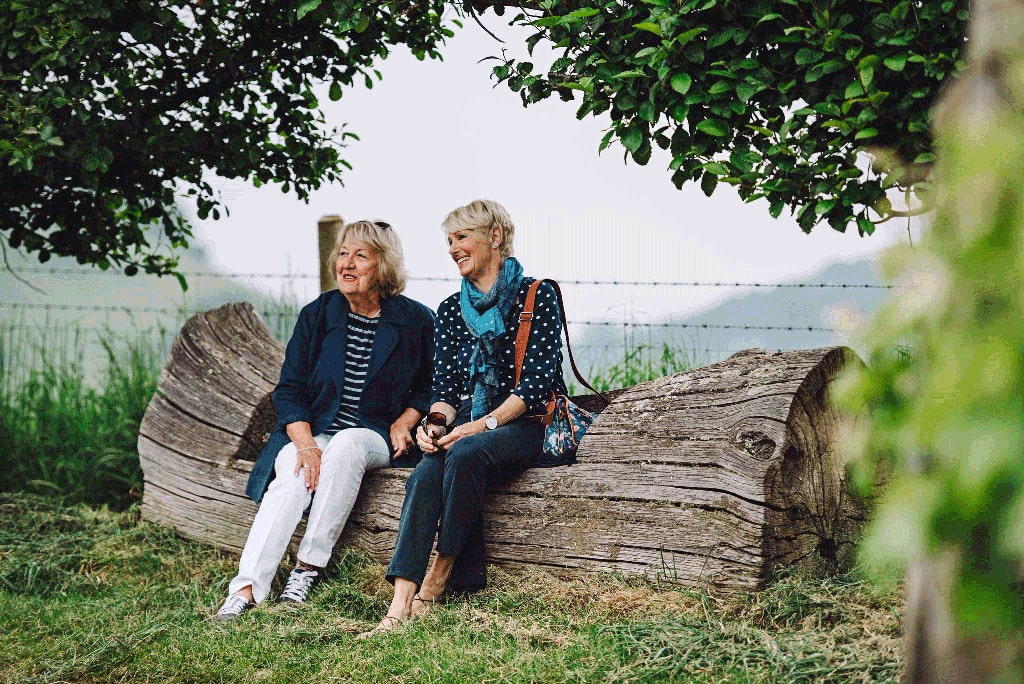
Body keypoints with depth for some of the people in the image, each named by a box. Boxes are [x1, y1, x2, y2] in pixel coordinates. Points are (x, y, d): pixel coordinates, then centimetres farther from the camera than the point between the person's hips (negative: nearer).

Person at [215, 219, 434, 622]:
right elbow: (289, 389, 2)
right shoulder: (316, 315, 4)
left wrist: (404, 422, -7)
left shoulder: (416, 321, 1)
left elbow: (433, 387, 12)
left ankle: (310, 567, -30)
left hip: (378, 438, -1)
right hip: (315, 432, 1)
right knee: (292, 474, -31)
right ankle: (247, 588, -41)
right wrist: (306, 444, -15)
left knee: (345, 445, -36)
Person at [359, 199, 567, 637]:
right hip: (468, 423, 4)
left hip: (524, 424, -4)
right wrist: (436, 422, -11)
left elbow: (537, 381, -9)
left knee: (465, 454, -37)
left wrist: (483, 424, -19)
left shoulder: (536, 297, 1)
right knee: (425, 473, -29)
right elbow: (446, 386, 12)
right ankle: (401, 604, -41)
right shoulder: (450, 311, 17)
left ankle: (440, 576, -25)